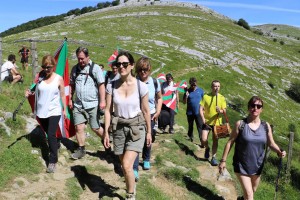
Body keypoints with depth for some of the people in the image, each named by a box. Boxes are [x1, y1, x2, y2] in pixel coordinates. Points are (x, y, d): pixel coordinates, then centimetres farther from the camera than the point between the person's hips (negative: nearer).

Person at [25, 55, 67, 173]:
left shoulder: (59, 79, -8)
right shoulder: (40, 76, -2)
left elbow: (62, 95, 0)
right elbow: (37, 90, 11)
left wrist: (64, 109, 5)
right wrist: (30, 93, -10)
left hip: (54, 112, -4)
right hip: (41, 111, 4)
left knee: (51, 135, -11)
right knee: (49, 134, 19)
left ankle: (52, 161, -4)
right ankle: (55, 144, 47)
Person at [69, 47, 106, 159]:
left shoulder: (95, 68, -6)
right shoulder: (75, 69, 9)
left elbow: (101, 85, -11)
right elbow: (72, 85, 17)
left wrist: (102, 101, -17)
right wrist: (70, 99, 14)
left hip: (92, 104, -4)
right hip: (78, 105, 5)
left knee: (96, 128, 3)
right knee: (79, 127, 4)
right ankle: (81, 150, 19)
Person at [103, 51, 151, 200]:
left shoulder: (141, 86, -11)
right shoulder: (111, 86, -5)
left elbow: (146, 111, -2)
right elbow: (108, 110, -1)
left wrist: (149, 132, 3)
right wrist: (106, 132, -3)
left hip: (136, 128, -3)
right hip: (119, 128, 3)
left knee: (127, 166, -14)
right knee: (124, 165, 15)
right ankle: (131, 187, 43)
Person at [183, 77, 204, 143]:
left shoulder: (200, 90, 1)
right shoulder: (187, 91, 1)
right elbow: (184, 102, 2)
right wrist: (186, 96, -15)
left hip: (198, 112, -1)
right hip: (190, 112, 1)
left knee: (200, 127, -5)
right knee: (190, 126, 16)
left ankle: (202, 140, -6)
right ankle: (191, 137, 36)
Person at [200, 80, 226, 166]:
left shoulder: (222, 98, -2)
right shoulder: (206, 96, -5)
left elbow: (224, 110, -3)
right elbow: (201, 109, -5)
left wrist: (220, 111, -26)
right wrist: (203, 118, -18)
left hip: (217, 122, 1)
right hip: (207, 122, 0)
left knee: (215, 140, 6)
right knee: (203, 140, -7)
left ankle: (214, 158, 20)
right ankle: (207, 148, 26)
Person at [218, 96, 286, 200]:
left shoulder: (266, 126, -5)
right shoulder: (240, 124, -14)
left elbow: (271, 144, 2)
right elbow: (230, 142, -9)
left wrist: (279, 151, -20)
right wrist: (223, 160, -8)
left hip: (257, 166, 4)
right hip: (242, 165, -4)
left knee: (253, 190, 24)